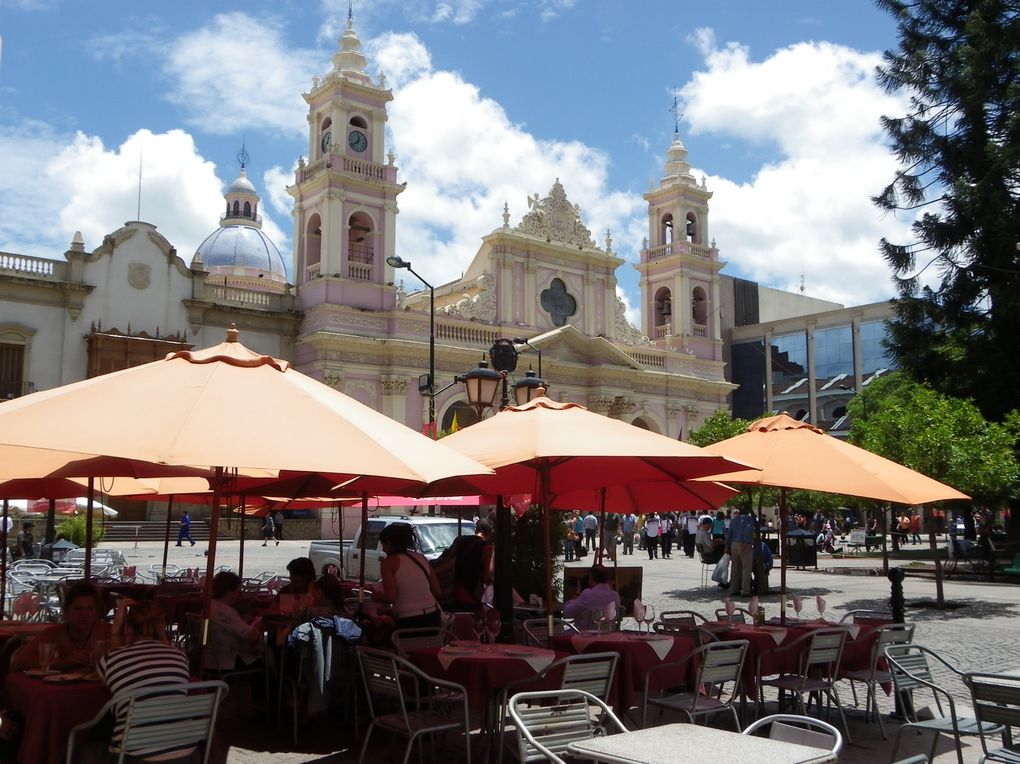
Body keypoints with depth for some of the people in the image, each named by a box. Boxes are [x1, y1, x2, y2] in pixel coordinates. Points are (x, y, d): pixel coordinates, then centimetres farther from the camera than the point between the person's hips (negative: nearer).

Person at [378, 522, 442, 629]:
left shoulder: (389, 562, -4)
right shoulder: (421, 558, 11)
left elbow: (391, 597, -12)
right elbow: (437, 591, 10)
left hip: (408, 621, -5)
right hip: (432, 617, 5)